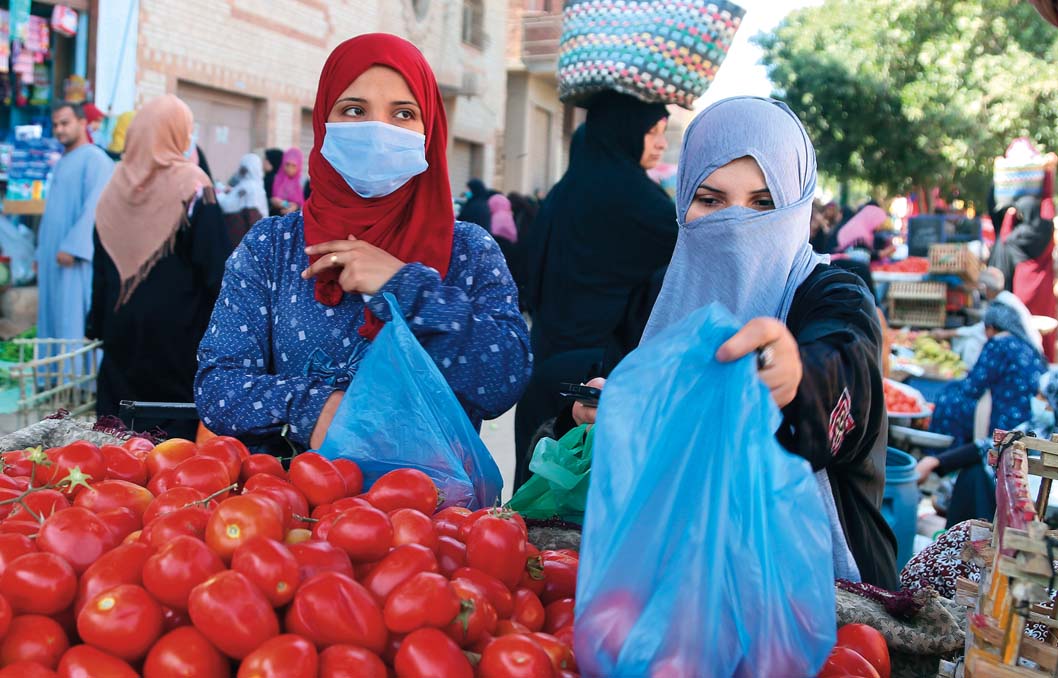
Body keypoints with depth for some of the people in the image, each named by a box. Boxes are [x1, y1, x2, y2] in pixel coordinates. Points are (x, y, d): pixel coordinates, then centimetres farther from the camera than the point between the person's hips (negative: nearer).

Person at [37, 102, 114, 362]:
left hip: (79, 258, -9)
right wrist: (41, 254, 19)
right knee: (53, 320, 8)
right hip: (55, 256, 9)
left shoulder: (95, 159, -8)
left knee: (74, 320, -9)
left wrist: (72, 247, -22)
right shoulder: (63, 163, 21)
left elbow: (95, 207, -17)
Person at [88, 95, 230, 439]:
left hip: (122, 323, 5)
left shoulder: (118, 185, 3)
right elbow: (215, 265, -13)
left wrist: (99, 322, 16)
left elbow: (101, 266, 9)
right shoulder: (191, 185, -10)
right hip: (179, 328, -4)